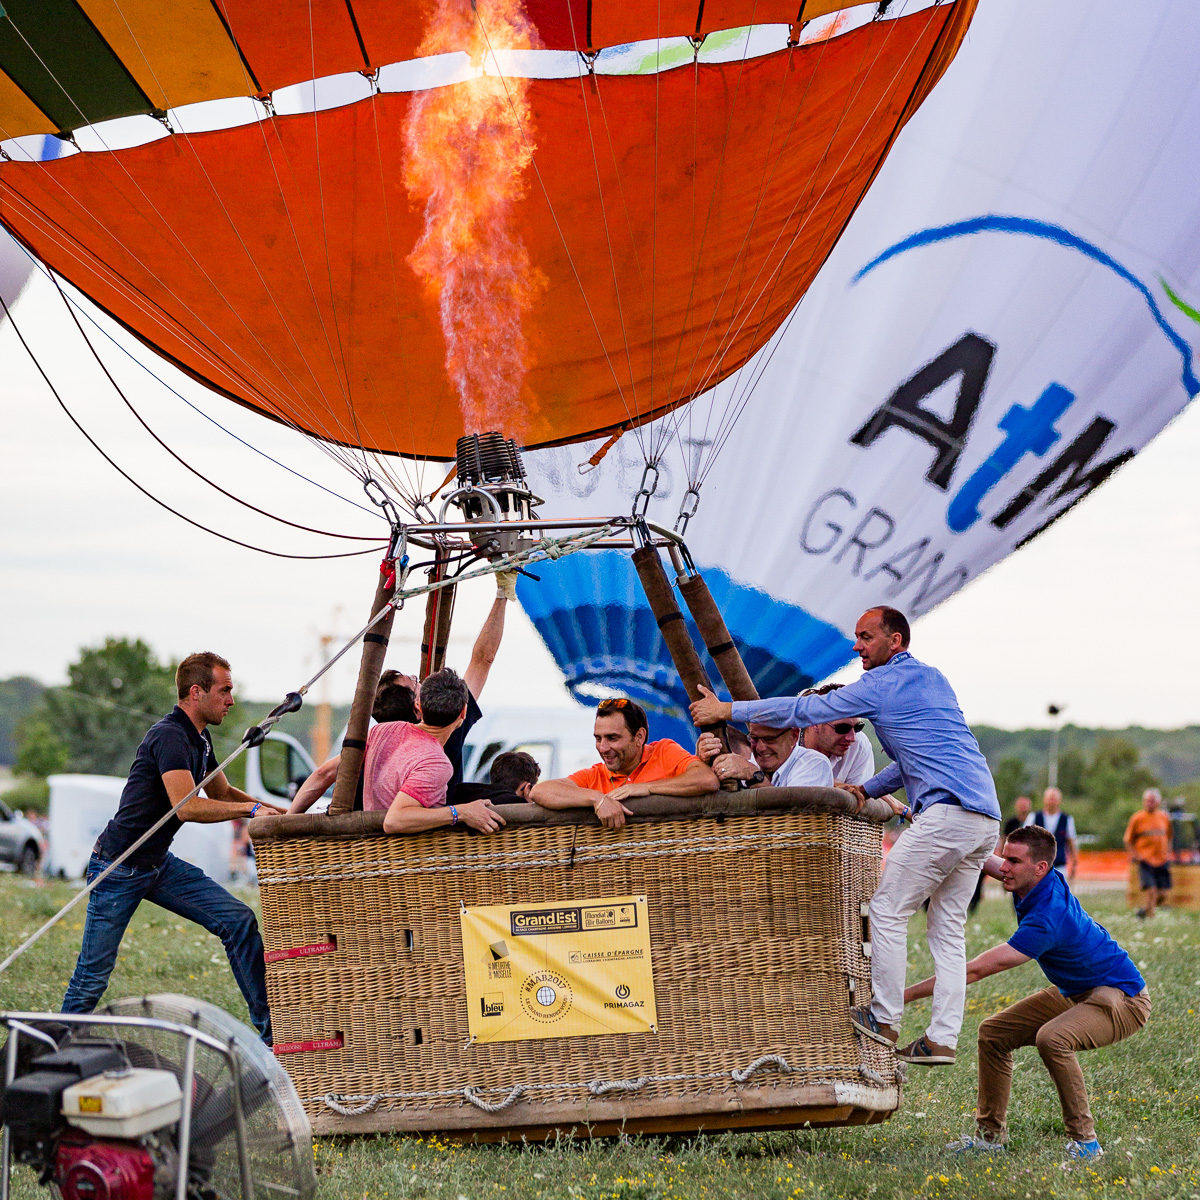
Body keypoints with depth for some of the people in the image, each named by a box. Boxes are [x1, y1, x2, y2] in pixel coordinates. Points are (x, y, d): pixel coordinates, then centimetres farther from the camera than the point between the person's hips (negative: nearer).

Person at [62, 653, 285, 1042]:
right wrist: (252, 809, -26)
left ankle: (270, 1030, 2)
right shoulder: (170, 736, -22)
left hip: (159, 864, 9)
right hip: (118, 868, -9)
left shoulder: (200, 738, 8)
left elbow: (221, 792, 23)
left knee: (238, 920, -1)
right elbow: (187, 806, -33)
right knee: (94, 971, -2)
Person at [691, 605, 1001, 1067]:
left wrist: (728, 710, 10)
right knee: (948, 928, 9)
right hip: (986, 817, 9)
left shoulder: (883, 683, -1)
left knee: (888, 909, 0)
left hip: (947, 812, -9)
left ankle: (884, 1019, 2)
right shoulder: (931, 679, 25)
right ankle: (942, 1039, 4)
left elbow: (807, 710, 3)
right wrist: (869, 789, 24)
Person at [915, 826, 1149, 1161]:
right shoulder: (1041, 881, -8)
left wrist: (907, 994, -29)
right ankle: (990, 1133, 14)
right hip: (1074, 993, 10)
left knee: (1052, 1038, -36)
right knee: (993, 1033, 5)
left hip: (1122, 1000, -10)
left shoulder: (1046, 918, -33)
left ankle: (1084, 1141, -24)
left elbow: (975, 970, -32)